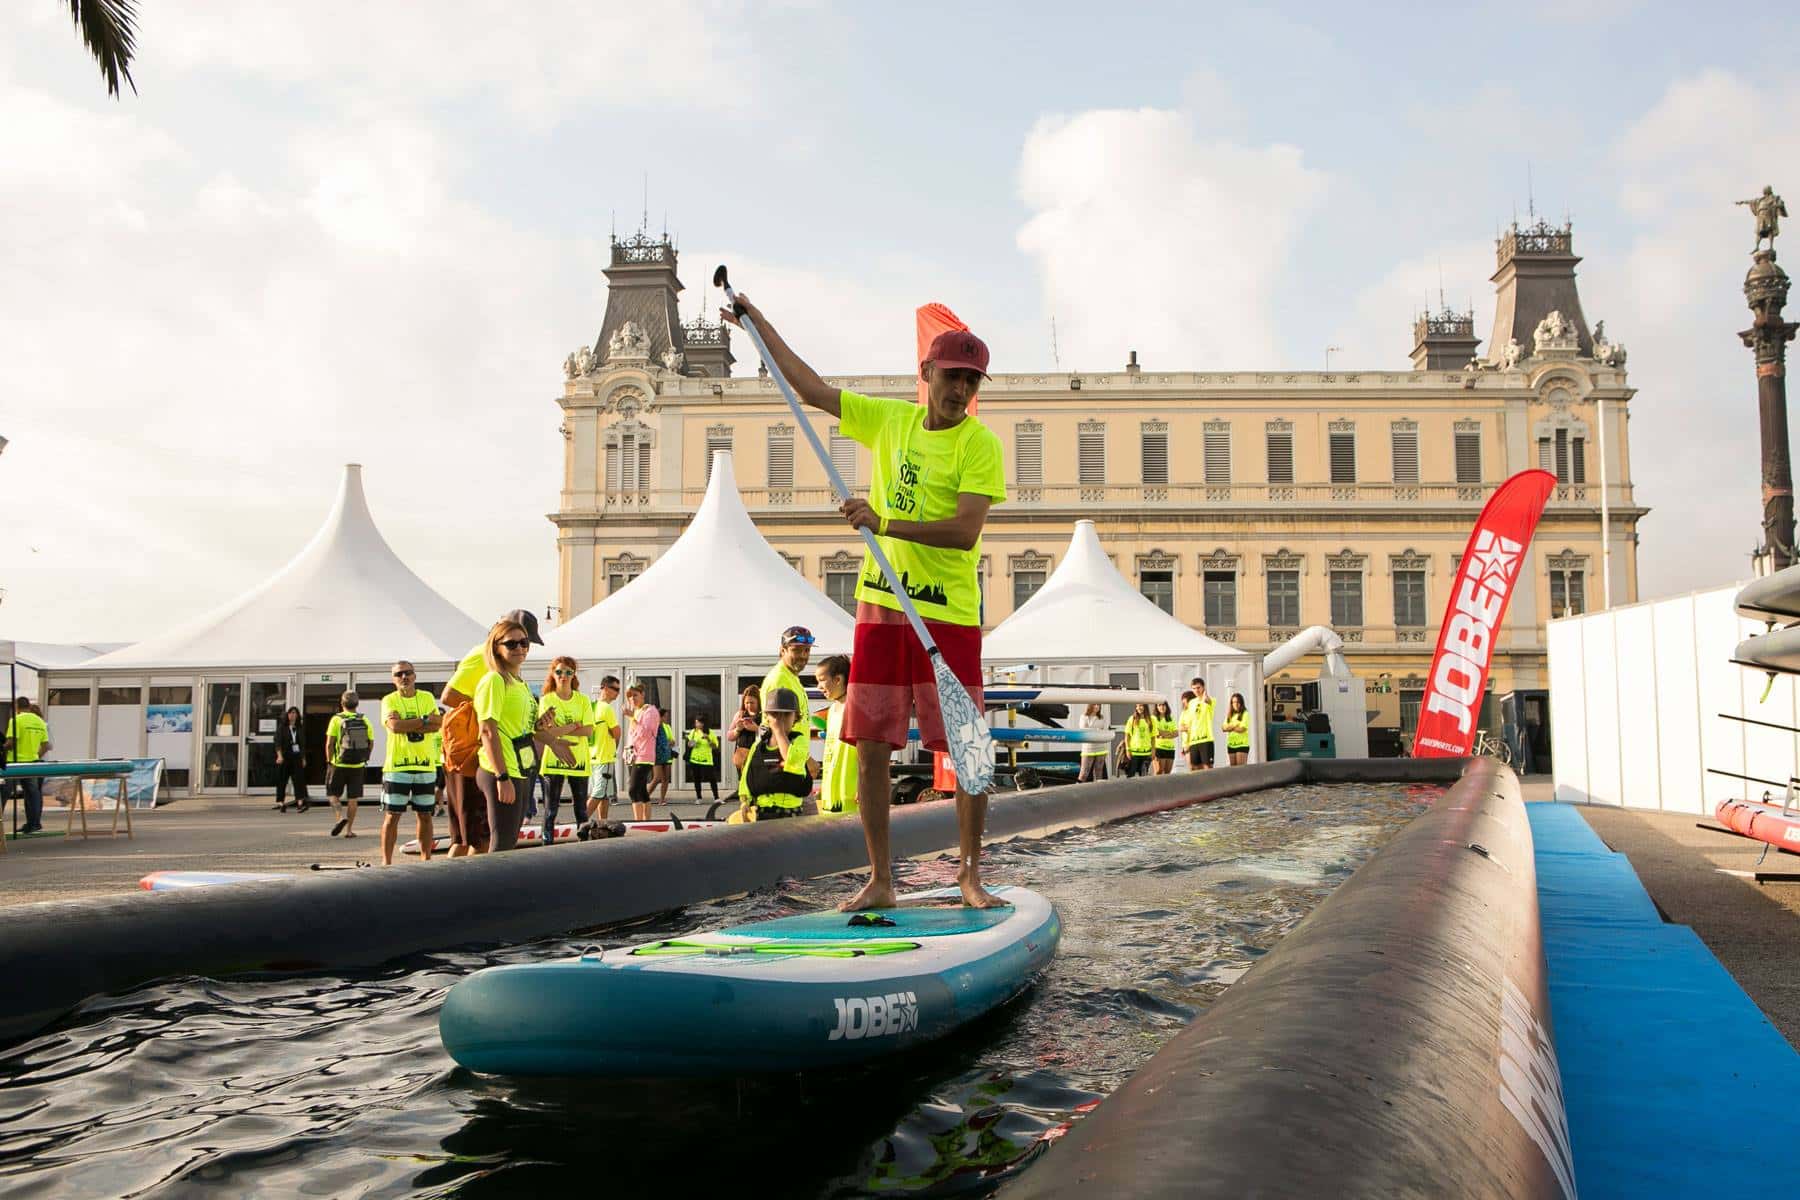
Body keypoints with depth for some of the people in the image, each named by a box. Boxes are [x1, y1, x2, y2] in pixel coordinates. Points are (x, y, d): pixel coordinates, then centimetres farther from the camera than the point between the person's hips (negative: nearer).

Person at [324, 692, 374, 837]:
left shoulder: (337, 719, -6)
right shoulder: (364, 720, 2)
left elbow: (329, 744, -10)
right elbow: (371, 743, 5)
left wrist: (329, 761, 1)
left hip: (339, 764, -3)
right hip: (358, 765, 3)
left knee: (333, 793, 12)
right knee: (352, 798, 8)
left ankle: (341, 817, -11)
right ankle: (349, 829, 9)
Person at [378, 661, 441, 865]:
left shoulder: (427, 697, 9)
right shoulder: (389, 700, 0)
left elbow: (438, 724, -5)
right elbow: (394, 726, -17)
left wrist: (407, 726, -13)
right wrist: (425, 720, -11)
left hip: (426, 765, 3)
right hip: (397, 765, -3)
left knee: (424, 815, 10)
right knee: (392, 816, -2)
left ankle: (426, 859, 17)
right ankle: (386, 862, 3)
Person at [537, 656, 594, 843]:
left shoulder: (583, 700, 4)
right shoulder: (547, 700, -1)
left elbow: (589, 731, -7)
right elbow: (545, 732, -12)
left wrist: (559, 730, -16)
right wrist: (575, 726, -20)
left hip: (579, 761, 2)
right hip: (554, 761, -2)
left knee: (581, 809, 8)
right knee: (551, 808, 2)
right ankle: (547, 846, 7)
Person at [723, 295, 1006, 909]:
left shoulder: (980, 444, -6)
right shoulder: (889, 419, 10)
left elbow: (965, 532, -18)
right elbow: (812, 388, 20)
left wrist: (884, 523, -25)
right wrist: (758, 320, 24)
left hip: (948, 612, -4)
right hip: (880, 604, 4)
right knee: (870, 746, 4)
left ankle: (970, 876, 12)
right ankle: (880, 879, 14)